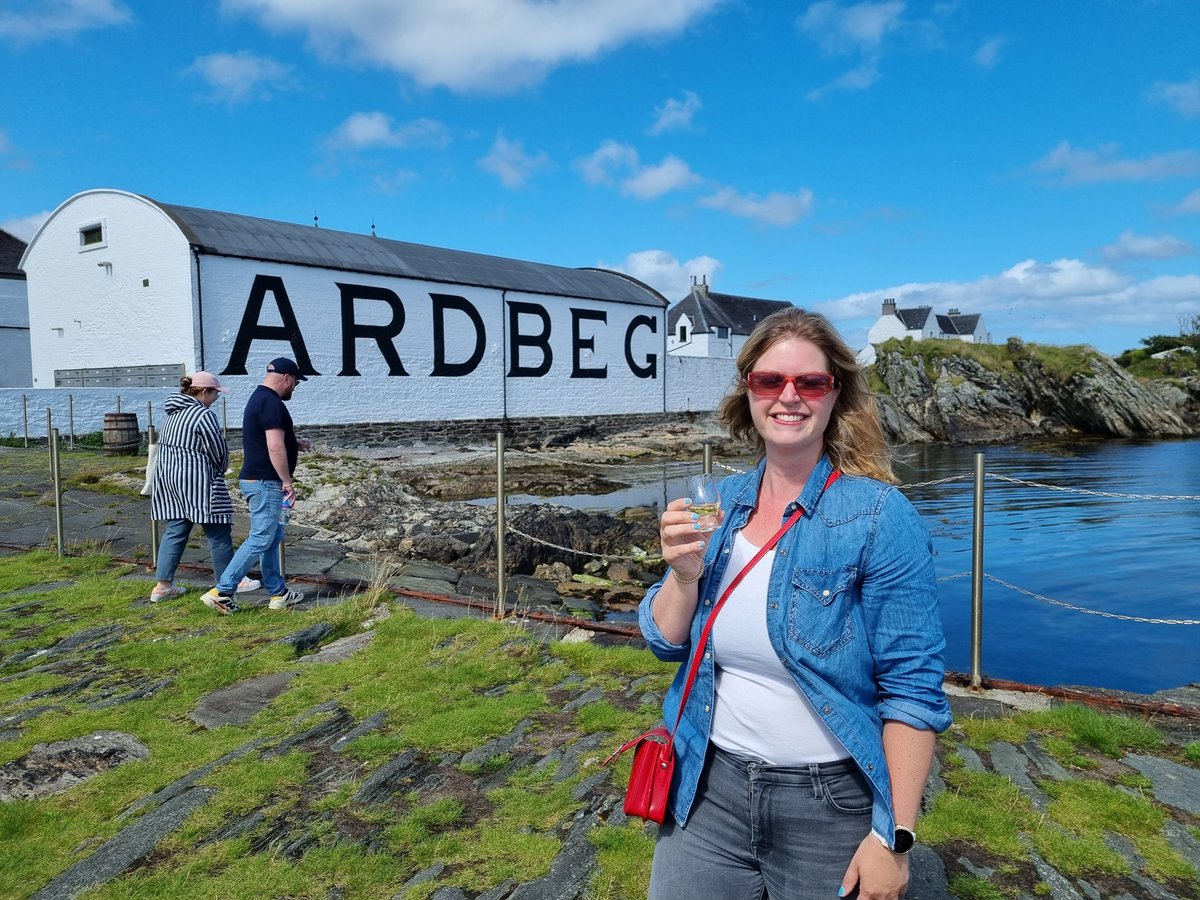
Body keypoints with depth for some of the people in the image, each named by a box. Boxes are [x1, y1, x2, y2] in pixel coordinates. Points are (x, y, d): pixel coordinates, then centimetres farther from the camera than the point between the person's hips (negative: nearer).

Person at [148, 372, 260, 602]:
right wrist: (220, 470, 10)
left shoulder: (174, 412, 12)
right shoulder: (203, 415, -15)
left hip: (168, 480, 9)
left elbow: (163, 446, 17)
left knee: (175, 531, 11)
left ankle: (163, 585, 11)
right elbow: (219, 451, -12)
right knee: (218, 533, 3)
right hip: (195, 482, -9)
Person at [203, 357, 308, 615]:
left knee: (273, 537, 14)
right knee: (260, 540, -7)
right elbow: (275, 447, -23)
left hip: (258, 480, 11)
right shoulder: (271, 403, -17)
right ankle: (221, 592, -5)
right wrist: (287, 481, -18)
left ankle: (278, 594, 20)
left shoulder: (258, 398, 16)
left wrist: (292, 443, 33)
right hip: (265, 482, -11)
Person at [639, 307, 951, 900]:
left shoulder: (879, 516, -15)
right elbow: (667, 643, 3)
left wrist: (895, 837, -13)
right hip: (709, 789, 4)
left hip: (831, 803, -4)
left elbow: (912, 688, -13)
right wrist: (685, 574, -15)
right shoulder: (723, 502, -1)